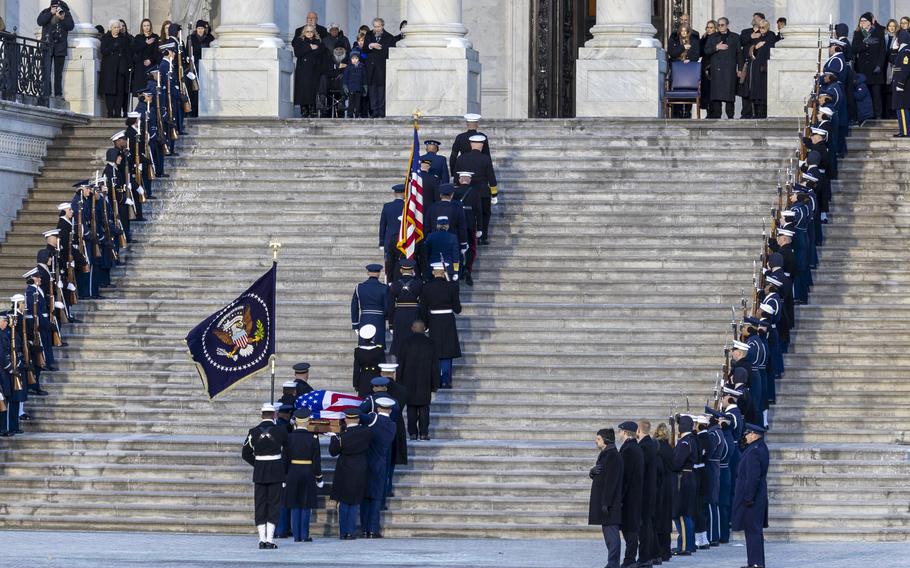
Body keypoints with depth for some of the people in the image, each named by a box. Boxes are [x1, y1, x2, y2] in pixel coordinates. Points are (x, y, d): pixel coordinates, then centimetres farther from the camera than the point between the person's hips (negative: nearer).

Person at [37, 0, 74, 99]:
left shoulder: (66, 13, 7)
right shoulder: (46, 12, 7)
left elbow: (71, 26, -2)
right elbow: (40, 22, -9)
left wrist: (62, 18, -17)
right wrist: (51, 13, -13)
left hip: (60, 47, 1)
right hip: (47, 46, -1)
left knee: (58, 72, 5)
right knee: (46, 71, -7)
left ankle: (58, 94, 9)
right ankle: (46, 93, -7)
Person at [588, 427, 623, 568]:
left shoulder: (612, 456, -15)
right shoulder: (605, 455, 17)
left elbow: (611, 481, -20)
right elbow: (594, 475, 22)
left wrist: (606, 503, -23)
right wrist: (593, 472, -3)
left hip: (610, 503, -10)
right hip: (603, 500, 10)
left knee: (611, 533, -9)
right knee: (608, 531, 12)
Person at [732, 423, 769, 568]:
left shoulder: (754, 452, -20)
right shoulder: (762, 448, 11)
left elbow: (753, 477, -24)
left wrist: (748, 498, -22)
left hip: (750, 497, -10)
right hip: (759, 497, 10)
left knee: (753, 530, -7)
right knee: (754, 530, 15)